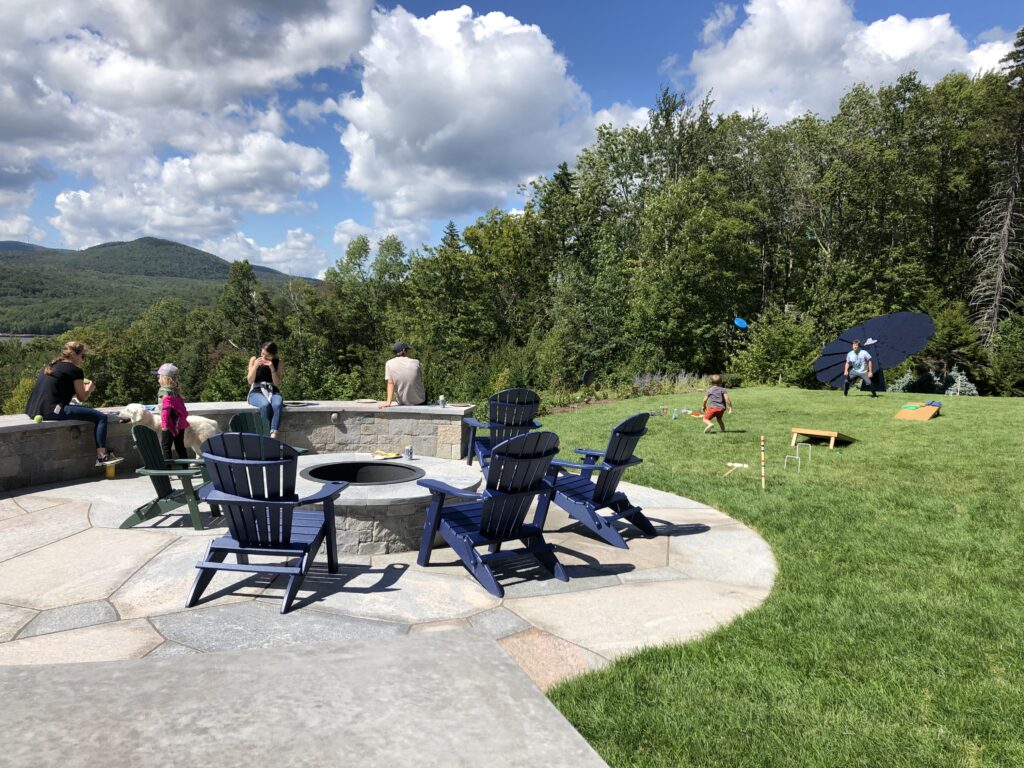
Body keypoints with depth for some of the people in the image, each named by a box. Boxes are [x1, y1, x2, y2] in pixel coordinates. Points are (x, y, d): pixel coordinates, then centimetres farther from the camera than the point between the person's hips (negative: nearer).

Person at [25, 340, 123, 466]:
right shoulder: (75, 370, -2)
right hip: (52, 411, -10)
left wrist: (81, 383, 26)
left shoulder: (50, 366, 22)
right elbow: (82, 397, 1)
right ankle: (102, 457, -15)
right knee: (101, 417, -9)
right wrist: (90, 387, 20)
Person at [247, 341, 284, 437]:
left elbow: (277, 384, -4)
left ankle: (273, 434, -45)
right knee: (265, 405, -37)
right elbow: (250, 381, -2)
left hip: (272, 391, 1)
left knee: (277, 404, -37)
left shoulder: (279, 362, 1)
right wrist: (255, 366, -16)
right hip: (256, 392, -1)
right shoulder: (254, 360, 1)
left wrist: (272, 368, -17)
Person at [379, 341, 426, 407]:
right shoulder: (416, 362, -10)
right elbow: (421, 381, -1)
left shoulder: (389, 364, -9)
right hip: (419, 402, -1)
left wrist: (388, 402, -18)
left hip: (402, 403, 1)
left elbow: (390, 383, -15)